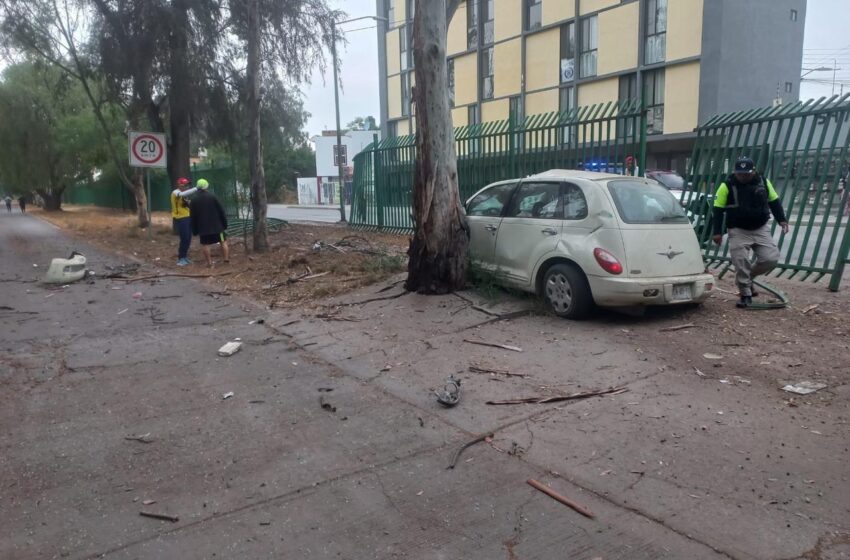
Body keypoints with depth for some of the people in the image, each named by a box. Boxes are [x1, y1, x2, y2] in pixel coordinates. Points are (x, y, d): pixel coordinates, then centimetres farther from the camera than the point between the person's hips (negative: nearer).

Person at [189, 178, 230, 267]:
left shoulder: (194, 200, 2)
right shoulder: (212, 196, -7)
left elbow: (192, 217, 5)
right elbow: (221, 211, -7)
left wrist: (195, 231, 11)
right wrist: (225, 224, 0)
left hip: (202, 227, 2)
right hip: (217, 225, -2)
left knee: (206, 244, 7)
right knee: (223, 241, 8)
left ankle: (209, 263, 5)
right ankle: (226, 259, 7)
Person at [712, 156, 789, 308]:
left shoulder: (763, 182, 2)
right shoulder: (727, 186, -10)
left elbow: (774, 201, 14)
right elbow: (718, 210, -7)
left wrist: (782, 219, 4)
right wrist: (717, 232, -12)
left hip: (761, 229, 3)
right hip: (738, 231, -3)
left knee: (771, 259, -6)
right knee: (741, 264, -10)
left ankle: (749, 275, 21)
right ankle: (746, 295, 5)